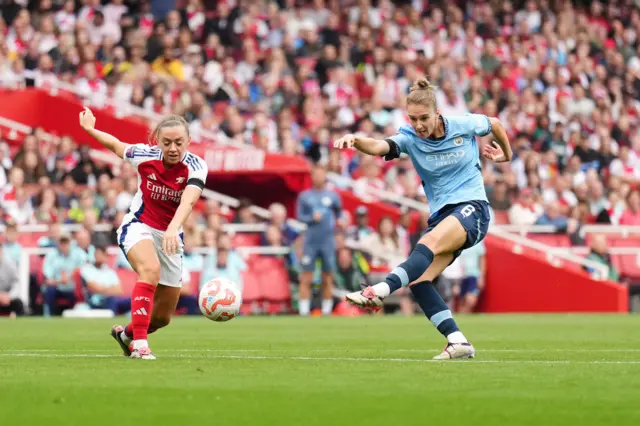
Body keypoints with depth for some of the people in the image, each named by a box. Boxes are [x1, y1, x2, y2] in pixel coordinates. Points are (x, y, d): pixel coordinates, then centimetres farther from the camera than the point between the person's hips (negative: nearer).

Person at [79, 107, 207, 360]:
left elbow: (189, 199, -39)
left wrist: (173, 228, -55)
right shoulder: (144, 155, -15)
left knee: (163, 316, 8)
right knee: (150, 269, -37)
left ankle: (126, 334, 42)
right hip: (138, 227, -2)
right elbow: (114, 144, 8)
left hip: (170, 235, 2)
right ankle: (139, 344, -39)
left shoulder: (195, 167, -19)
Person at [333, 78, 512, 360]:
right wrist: (355, 141, -46)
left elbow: (494, 124, 18)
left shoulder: (463, 125, -5)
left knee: (430, 242, -35)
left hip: (472, 208, -4)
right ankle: (458, 342, -13)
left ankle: (381, 290, -53)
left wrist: (506, 154, 32)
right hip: (441, 215, 5)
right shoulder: (410, 138, -3)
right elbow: (379, 147, -25)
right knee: (417, 281, -16)